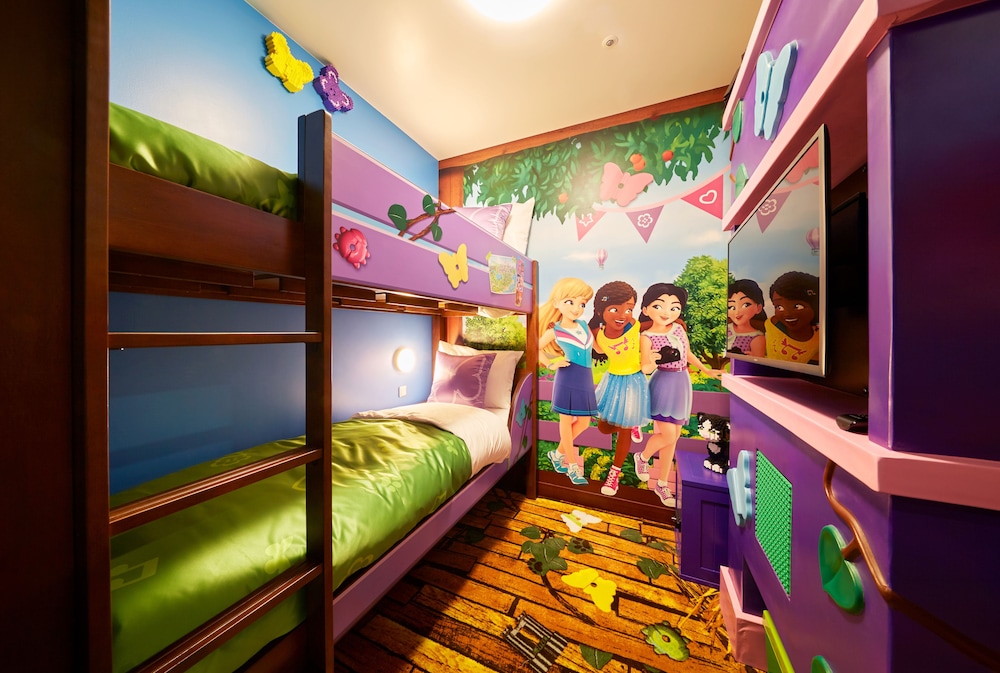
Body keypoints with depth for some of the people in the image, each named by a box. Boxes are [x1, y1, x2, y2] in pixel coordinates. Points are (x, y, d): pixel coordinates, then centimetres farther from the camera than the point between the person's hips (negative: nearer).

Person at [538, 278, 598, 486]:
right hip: (568, 378, -6)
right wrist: (551, 364, -4)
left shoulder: (584, 325, 6)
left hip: (585, 378, 6)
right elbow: (536, 348, 2)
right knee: (567, 421, 5)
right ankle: (572, 465, 19)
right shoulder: (555, 331, -7)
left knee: (584, 421, 11)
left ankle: (558, 453, 29)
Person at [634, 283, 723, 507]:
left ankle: (662, 484, 24)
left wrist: (706, 370, 24)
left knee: (674, 437, 10)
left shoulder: (679, 328, 3)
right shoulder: (647, 337, -14)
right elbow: (645, 369, -16)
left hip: (682, 384, 6)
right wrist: (652, 362, -38)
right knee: (668, 435, -9)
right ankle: (642, 457, 24)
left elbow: (688, 354, 17)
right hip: (664, 385, -6)